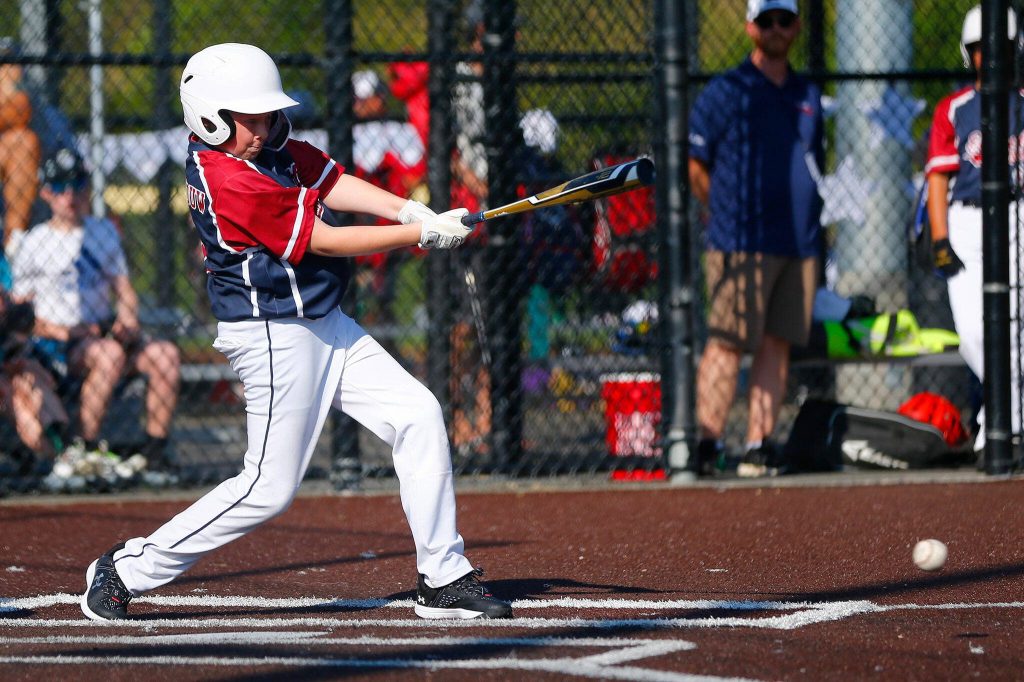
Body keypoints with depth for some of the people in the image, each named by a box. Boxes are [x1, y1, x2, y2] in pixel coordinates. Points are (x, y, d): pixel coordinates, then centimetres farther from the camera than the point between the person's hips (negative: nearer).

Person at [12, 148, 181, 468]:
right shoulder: (34, 243, 2)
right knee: (110, 354, -37)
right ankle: (85, 448, -31)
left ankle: (154, 448, -17)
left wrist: (128, 322, -5)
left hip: (106, 331, 5)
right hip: (57, 344, -5)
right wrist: (67, 332, -15)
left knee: (166, 354, -22)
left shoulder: (104, 232, 17)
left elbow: (124, 288, 18)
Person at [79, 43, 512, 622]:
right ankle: (130, 569, 7)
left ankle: (444, 579, 6)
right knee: (270, 486, -5)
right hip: (276, 339, -10)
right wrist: (423, 234, -17)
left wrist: (408, 209, -18)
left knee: (419, 417, 3)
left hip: (326, 327, 10)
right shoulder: (227, 181, -23)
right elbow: (322, 242, -20)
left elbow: (332, 183, -1)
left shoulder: (269, 149, 5)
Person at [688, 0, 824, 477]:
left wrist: (809, 227, 12)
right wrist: (731, 215, -2)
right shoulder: (726, 92, -1)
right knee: (727, 344, -10)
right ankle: (707, 444, -10)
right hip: (741, 243, -6)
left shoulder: (808, 96, 17)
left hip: (799, 242, 6)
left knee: (777, 345, 4)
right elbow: (695, 168, -1)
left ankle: (758, 448, 6)